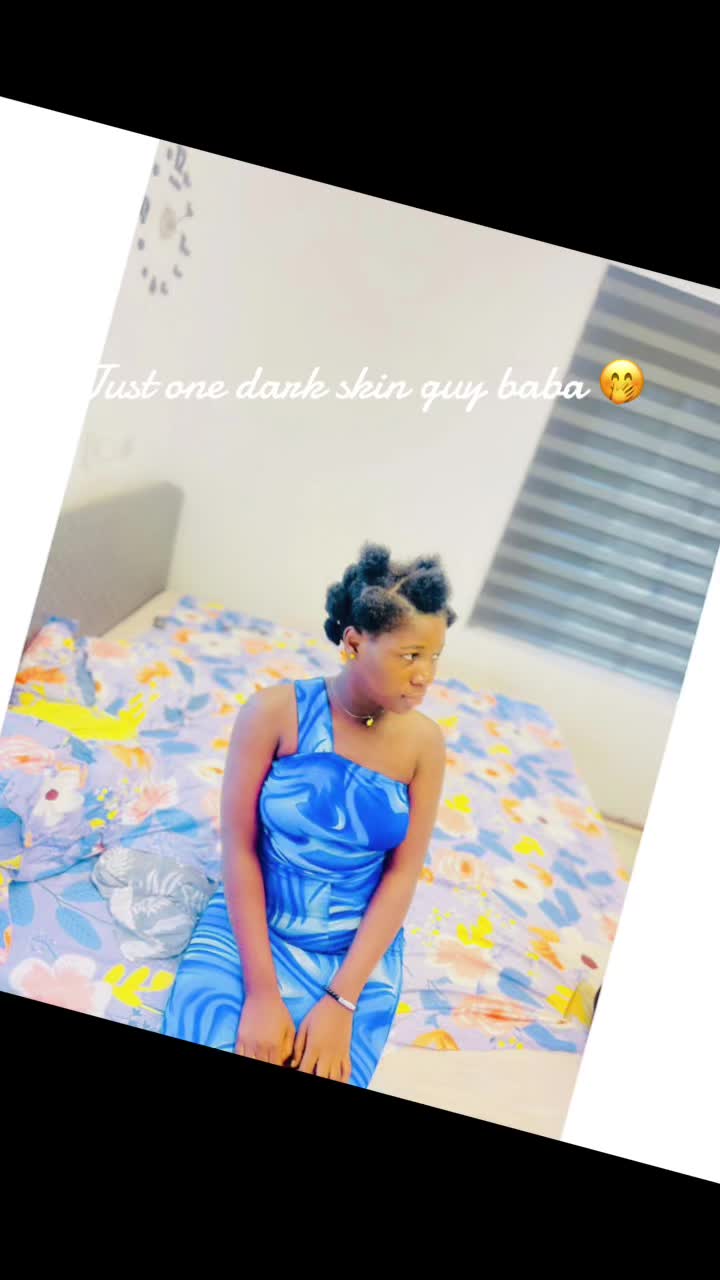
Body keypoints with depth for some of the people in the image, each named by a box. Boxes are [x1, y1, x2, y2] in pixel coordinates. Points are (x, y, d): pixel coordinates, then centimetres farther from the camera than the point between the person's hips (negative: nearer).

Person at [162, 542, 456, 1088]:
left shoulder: (425, 741, -7)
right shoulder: (276, 712, -13)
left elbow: (402, 874, -6)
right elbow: (239, 848, -11)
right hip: (250, 929, -1)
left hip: (359, 951, 2)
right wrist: (262, 991, -16)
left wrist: (342, 1001, -13)